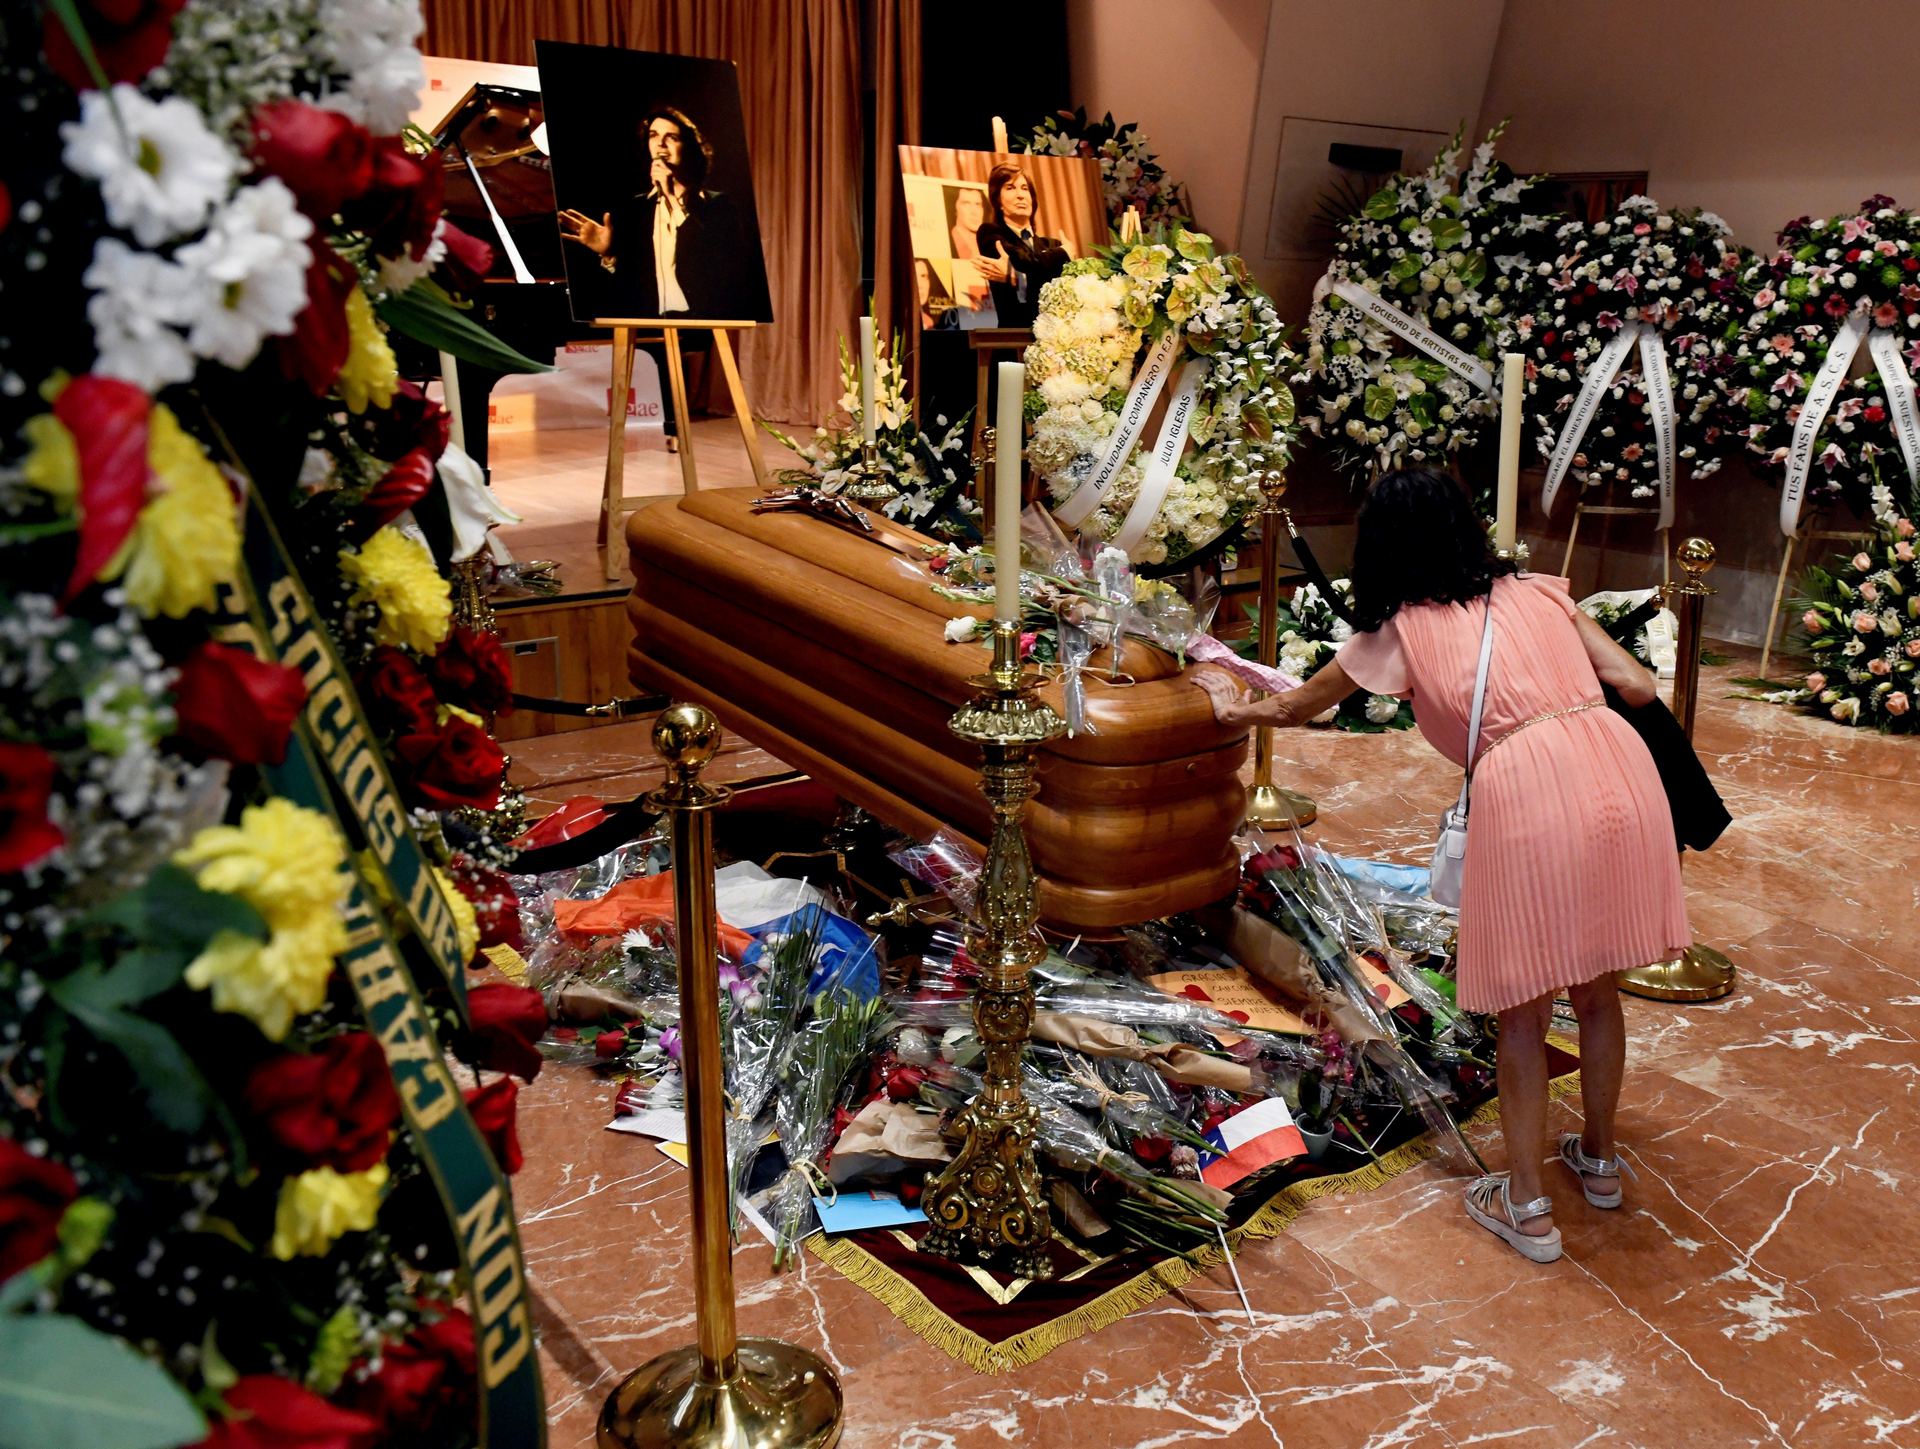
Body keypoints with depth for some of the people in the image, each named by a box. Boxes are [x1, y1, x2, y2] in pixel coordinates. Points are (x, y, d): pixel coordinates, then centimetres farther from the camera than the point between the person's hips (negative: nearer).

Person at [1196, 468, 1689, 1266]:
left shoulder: (1399, 633, 11)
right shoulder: (1539, 592, 19)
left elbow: (1296, 706, 26)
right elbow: (1637, 685, 15)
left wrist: (1238, 708, 45)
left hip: (1525, 791, -5)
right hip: (1622, 769, 5)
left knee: (1523, 1012, 13)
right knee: (1596, 990, 24)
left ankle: (1527, 1206, 24)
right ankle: (1599, 1158, 43)